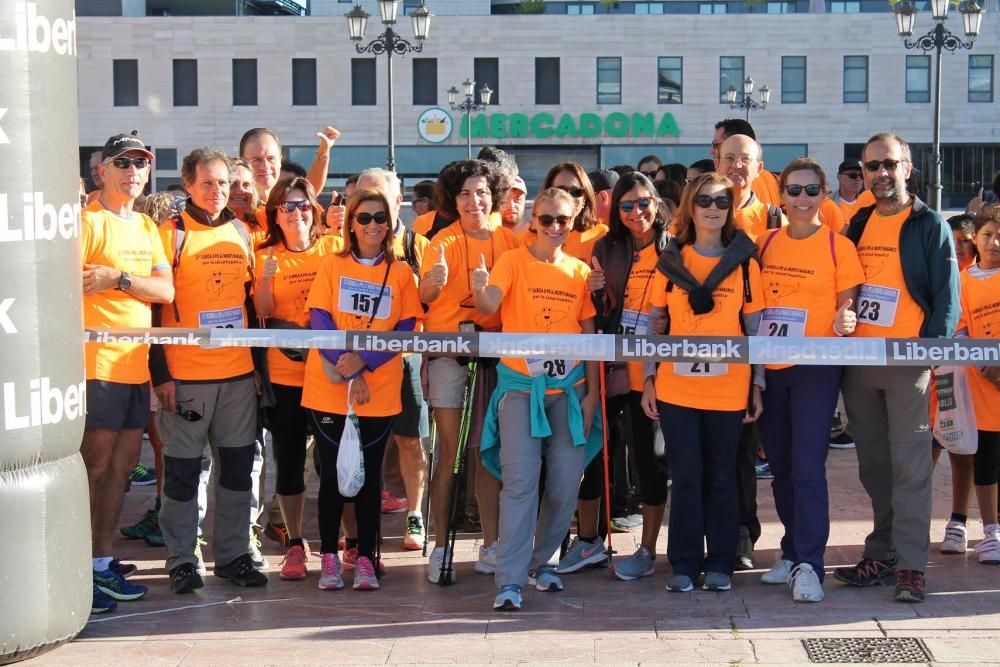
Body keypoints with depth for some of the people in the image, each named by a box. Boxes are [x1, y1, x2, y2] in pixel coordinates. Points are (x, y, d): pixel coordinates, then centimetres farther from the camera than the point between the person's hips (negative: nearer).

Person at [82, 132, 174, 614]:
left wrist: (118, 278, -10)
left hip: (136, 363, 7)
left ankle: (103, 562, 19)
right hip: (97, 362, -7)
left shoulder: (147, 227, 16)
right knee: (95, 465, -6)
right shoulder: (88, 222, -6)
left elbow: (166, 290, 5)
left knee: (122, 465, 10)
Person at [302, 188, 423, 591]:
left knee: (369, 476, 5)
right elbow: (320, 321, -3)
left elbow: (405, 330, 0)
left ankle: (366, 559, 11)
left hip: (380, 393, 1)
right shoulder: (332, 266, 5)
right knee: (331, 474, 3)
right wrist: (348, 374, -15)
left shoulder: (401, 273, 7)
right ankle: (329, 558, 12)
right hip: (329, 389, 0)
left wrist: (363, 361, -15)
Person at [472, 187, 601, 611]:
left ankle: (541, 561, 24)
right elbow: (489, 306, -18)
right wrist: (480, 290, -41)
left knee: (565, 484, 6)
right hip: (521, 387, -3)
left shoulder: (580, 271, 8)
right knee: (520, 481, -10)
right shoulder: (513, 262, -1)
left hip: (569, 390, 4)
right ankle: (510, 579, -10)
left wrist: (592, 392, 3)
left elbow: (589, 334, 10)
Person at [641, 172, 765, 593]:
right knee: (685, 475, 2)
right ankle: (684, 563, 11)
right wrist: (648, 380, 4)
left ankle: (720, 563, 15)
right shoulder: (671, 262, 6)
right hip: (676, 386, 0)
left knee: (721, 475, 7)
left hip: (728, 388, 0)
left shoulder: (744, 263, 4)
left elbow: (755, 329, 6)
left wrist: (757, 385, 3)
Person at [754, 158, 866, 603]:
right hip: (769, 369, 4)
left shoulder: (838, 246, -3)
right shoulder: (766, 243, 7)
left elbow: (848, 307, -1)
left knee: (807, 467, -10)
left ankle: (809, 565, -6)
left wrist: (845, 322, -23)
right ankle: (793, 552, 24)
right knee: (779, 466, 11)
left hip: (815, 369, -4)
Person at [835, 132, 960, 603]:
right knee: (873, 466, 9)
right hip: (858, 361, 5)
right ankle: (881, 556, 17)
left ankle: (911, 566, -6)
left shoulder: (930, 225, -1)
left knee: (909, 465, -7)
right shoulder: (857, 225, 14)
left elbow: (947, 295, -4)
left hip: (907, 361, -5)